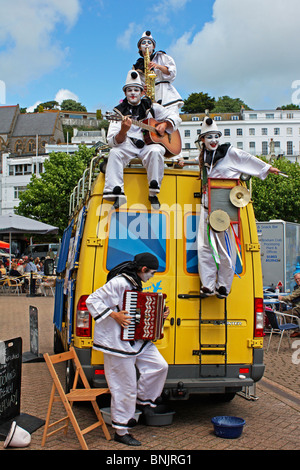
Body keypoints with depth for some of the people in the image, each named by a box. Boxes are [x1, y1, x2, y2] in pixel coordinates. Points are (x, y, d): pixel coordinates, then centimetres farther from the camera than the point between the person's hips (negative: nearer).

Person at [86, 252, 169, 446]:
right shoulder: (119, 283, -17)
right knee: (126, 387, -1)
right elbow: (92, 300, -19)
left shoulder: (136, 285, 12)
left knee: (160, 366, 0)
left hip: (139, 341, 9)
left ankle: (144, 399, 23)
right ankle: (121, 431, 15)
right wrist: (113, 315, -25)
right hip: (119, 343, -9)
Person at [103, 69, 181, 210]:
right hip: (128, 146, 0)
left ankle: (153, 193, -26)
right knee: (114, 152, -31)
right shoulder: (119, 111, 5)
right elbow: (113, 142, -7)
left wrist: (165, 124, -4)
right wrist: (123, 131, -29)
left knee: (155, 151, -35)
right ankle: (117, 193, -35)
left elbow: (175, 117, 17)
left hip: (149, 144, 0)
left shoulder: (151, 107, 11)